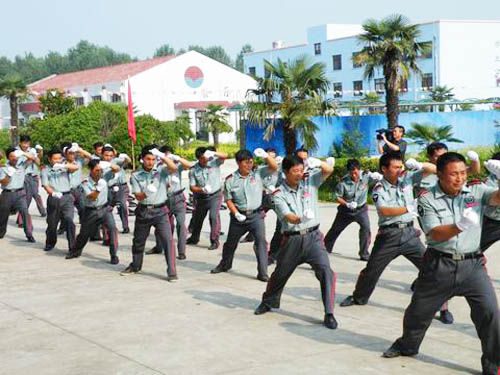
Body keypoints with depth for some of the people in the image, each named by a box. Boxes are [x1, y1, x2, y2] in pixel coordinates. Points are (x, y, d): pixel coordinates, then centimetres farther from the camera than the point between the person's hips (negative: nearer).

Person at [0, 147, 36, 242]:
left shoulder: (22, 164, -1)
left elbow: (32, 158, -14)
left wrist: (23, 153, -29)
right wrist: (8, 175, -26)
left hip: (20, 193, -1)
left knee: (25, 212, -16)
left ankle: (29, 234, -13)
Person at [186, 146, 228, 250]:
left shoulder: (214, 162, -12)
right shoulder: (193, 170, -9)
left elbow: (225, 155, -28)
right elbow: (192, 187, -8)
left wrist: (213, 153, -44)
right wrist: (202, 189, -27)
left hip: (215, 195, -3)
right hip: (202, 197, 4)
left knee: (214, 216, -19)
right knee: (197, 217, 17)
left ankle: (214, 241, -7)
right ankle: (194, 238, 40)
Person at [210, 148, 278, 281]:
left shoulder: (258, 173, -5)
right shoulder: (230, 180, -5)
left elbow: (274, 167, -16)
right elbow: (228, 199, 0)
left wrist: (265, 155, -32)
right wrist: (236, 213, -14)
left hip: (256, 215, -1)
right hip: (239, 216, 1)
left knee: (261, 240, -15)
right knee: (231, 242, 18)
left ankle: (262, 272, -11)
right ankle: (225, 264, 43)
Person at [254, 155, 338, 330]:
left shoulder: (309, 181, 1)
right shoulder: (279, 194, -6)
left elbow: (329, 170, -10)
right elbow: (288, 217, -20)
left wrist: (318, 163, -29)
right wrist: (302, 218, -40)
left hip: (313, 236, 0)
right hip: (292, 239, 0)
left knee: (325, 270, -18)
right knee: (280, 273, 17)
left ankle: (329, 314, -11)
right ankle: (268, 302, 44)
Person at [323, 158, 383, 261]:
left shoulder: (366, 176, -20)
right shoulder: (343, 181, -23)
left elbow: (382, 179, -19)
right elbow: (337, 196, -13)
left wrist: (378, 176, -44)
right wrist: (347, 204, -29)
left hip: (361, 209, 0)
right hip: (346, 210, 0)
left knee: (366, 227, -21)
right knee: (335, 229, 13)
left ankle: (364, 254, -8)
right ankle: (325, 248, 36)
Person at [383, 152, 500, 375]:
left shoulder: (476, 191, -2)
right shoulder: (427, 199, -6)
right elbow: (435, 234, -17)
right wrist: (461, 226, -34)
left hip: (472, 265, 0)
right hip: (439, 266, 0)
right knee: (418, 311, 15)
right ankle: (407, 346, 44)